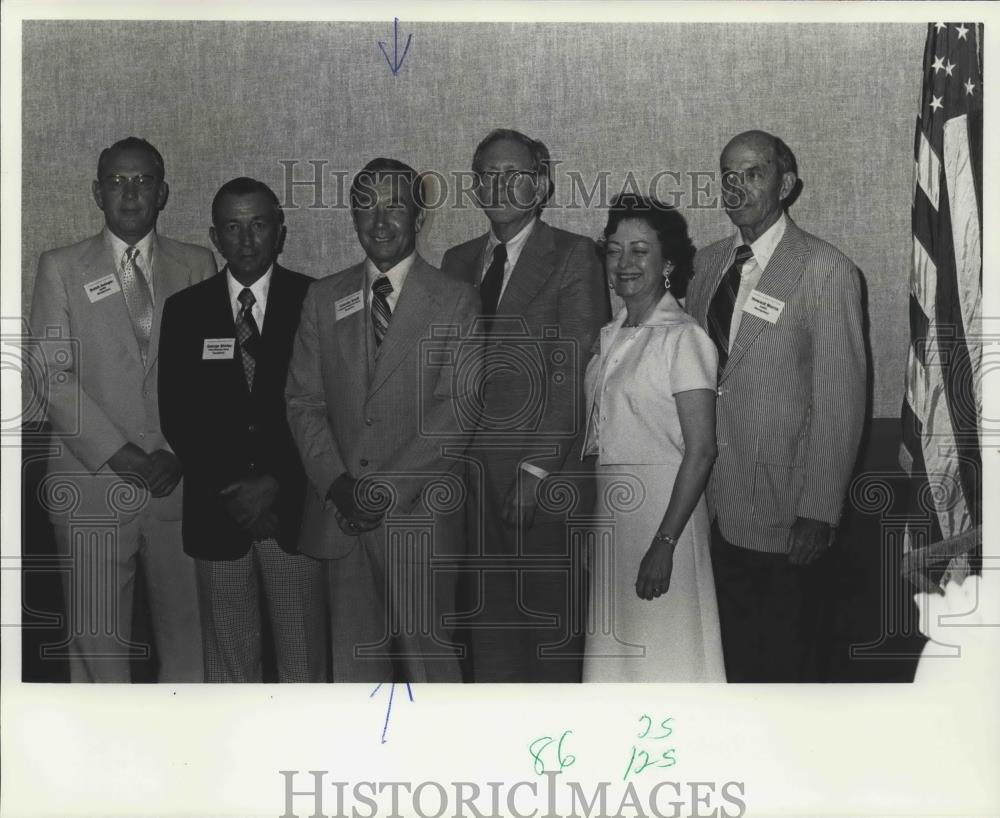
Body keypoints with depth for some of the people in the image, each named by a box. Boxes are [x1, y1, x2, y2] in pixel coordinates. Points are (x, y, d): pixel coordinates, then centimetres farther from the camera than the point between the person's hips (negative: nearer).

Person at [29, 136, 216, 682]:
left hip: (180, 480, 1)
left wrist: (179, 452, -7)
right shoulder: (61, 268, 6)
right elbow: (52, 375, -2)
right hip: (93, 484, -1)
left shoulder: (196, 265, 10)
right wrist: (118, 453, -11)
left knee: (185, 634, 5)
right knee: (98, 641, 3)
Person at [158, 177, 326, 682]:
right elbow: (176, 415, 3)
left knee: (304, 659, 4)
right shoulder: (185, 310, 7)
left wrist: (277, 483, -10)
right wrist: (229, 491, -7)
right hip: (218, 510, 2)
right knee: (229, 659, 8)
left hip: (295, 508, -1)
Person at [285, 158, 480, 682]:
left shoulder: (455, 303, 0)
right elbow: (303, 399, 8)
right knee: (354, 657, 7)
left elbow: (458, 410, -7)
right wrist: (335, 483, -7)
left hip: (418, 515, -3)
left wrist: (388, 488, -13)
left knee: (425, 650, -1)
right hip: (341, 515, 3)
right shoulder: (324, 299, 12)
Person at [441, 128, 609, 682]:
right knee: (487, 618, 8)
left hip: (544, 477, -4)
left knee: (550, 619, 3)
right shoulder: (458, 261, 15)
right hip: (470, 476, 4)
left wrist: (536, 469, -14)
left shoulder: (573, 256, -1)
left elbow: (573, 372, -8)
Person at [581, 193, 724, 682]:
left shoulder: (682, 338, -11)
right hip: (607, 510, 7)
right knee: (615, 650, 12)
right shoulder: (610, 338, 12)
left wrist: (664, 544, -21)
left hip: (663, 509, -7)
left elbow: (700, 451, -16)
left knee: (664, 653, -1)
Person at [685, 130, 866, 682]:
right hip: (716, 506, 5)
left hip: (782, 513, -5)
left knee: (781, 659, 9)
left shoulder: (825, 271, -10)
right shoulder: (706, 264, 9)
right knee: (731, 656, 15)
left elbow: (840, 401, -12)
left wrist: (818, 513, -14)